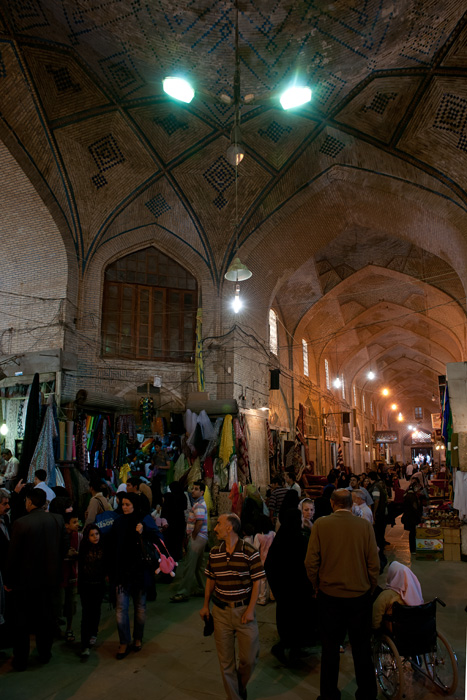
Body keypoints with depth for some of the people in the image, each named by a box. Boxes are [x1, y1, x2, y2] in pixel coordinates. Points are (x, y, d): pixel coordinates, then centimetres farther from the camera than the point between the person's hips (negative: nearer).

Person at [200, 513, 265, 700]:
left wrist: (250, 610, -12)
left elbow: (256, 582, -8)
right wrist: (205, 605, 9)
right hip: (221, 611, 3)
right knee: (226, 660, 10)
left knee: (249, 658, 5)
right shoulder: (214, 553, 0)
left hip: (244, 610, -3)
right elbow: (210, 580, 10)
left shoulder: (250, 552, -13)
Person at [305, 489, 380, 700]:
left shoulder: (320, 525, -10)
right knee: (362, 647, 17)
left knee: (330, 646, 15)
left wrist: (317, 586, 6)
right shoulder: (365, 525, -10)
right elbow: (374, 563, -6)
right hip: (359, 596, 0)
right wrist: (370, 588, 10)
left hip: (329, 595, 0)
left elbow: (311, 562, -9)